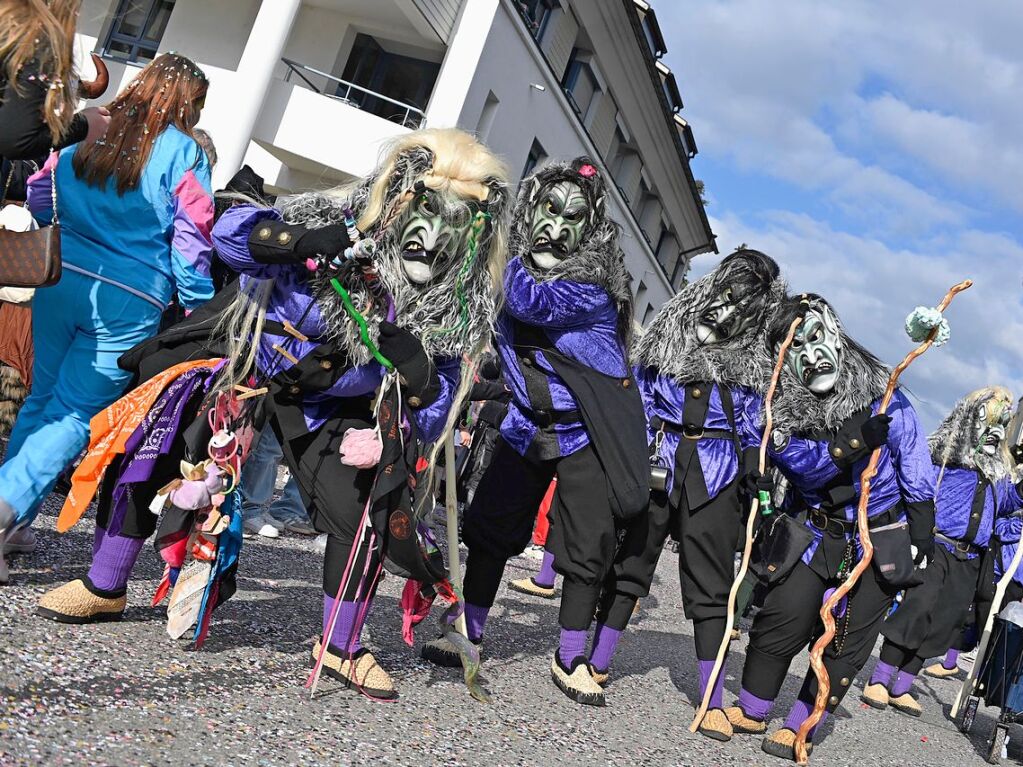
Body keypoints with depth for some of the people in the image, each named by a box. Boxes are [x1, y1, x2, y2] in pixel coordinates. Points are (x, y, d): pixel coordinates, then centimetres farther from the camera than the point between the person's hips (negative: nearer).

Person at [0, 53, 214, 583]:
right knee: (75, 414, 1)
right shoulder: (183, 151, -2)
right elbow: (190, 241, -5)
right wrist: (200, 310, 1)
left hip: (61, 281, 4)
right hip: (131, 302, -4)